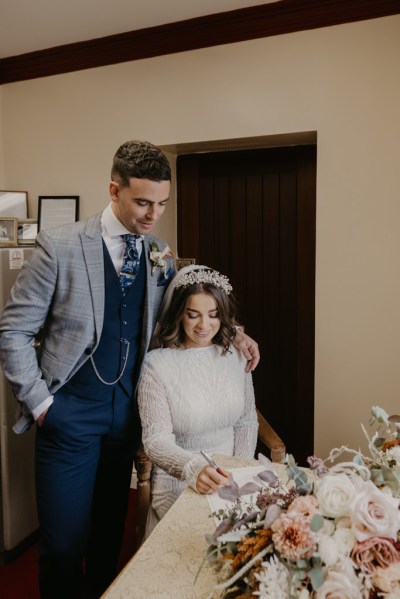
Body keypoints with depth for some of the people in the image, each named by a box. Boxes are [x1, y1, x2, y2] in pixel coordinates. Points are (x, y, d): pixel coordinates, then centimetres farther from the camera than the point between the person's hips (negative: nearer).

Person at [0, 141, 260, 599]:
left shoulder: (161, 258, 2)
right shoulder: (60, 244, -11)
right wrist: (38, 401, -9)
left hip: (127, 415, 4)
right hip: (69, 415, -3)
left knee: (109, 536, 19)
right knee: (64, 543, 7)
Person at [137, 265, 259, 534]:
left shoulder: (235, 355, 3)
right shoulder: (157, 364, -11)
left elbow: (247, 422, 8)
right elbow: (156, 439, -15)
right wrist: (195, 469, -32)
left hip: (231, 477, 4)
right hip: (179, 482, -3)